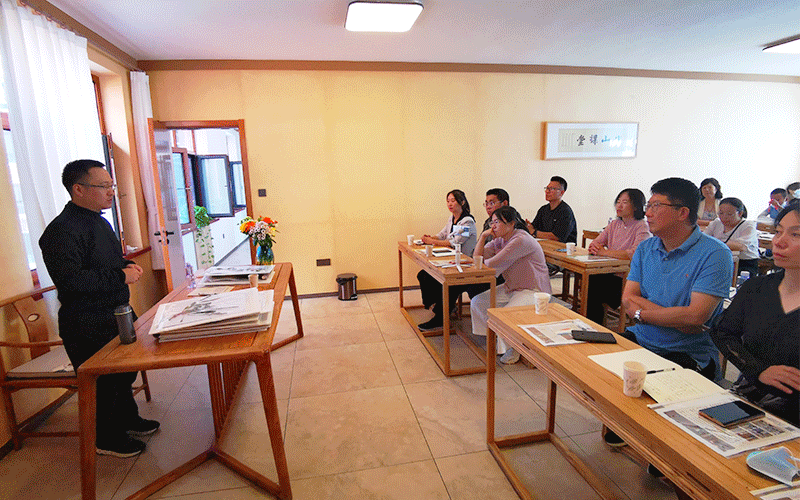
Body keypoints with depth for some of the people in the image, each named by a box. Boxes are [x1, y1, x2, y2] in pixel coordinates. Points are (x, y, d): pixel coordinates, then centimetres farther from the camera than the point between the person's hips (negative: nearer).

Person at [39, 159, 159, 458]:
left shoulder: (100, 222, 11)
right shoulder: (61, 230, -21)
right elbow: (69, 279, -31)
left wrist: (128, 266, 4)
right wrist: (121, 276, -26)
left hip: (116, 316, 9)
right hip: (88, 329, -9)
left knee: (124, 373, 23)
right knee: (102, 383, 7)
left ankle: (127, 419, 43)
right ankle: (106, 438, 27)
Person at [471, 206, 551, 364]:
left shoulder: (522, 240, -23)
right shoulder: (499, 240, 6)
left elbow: (494, 264, -26)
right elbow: (477, 258, 3)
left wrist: (482, 262, -4)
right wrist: (483, 236, -7)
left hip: (533, 291, -9)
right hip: (512, 288, 9)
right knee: (477, 302, 0)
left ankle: (514, 348, 0)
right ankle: (498, 334, 17)